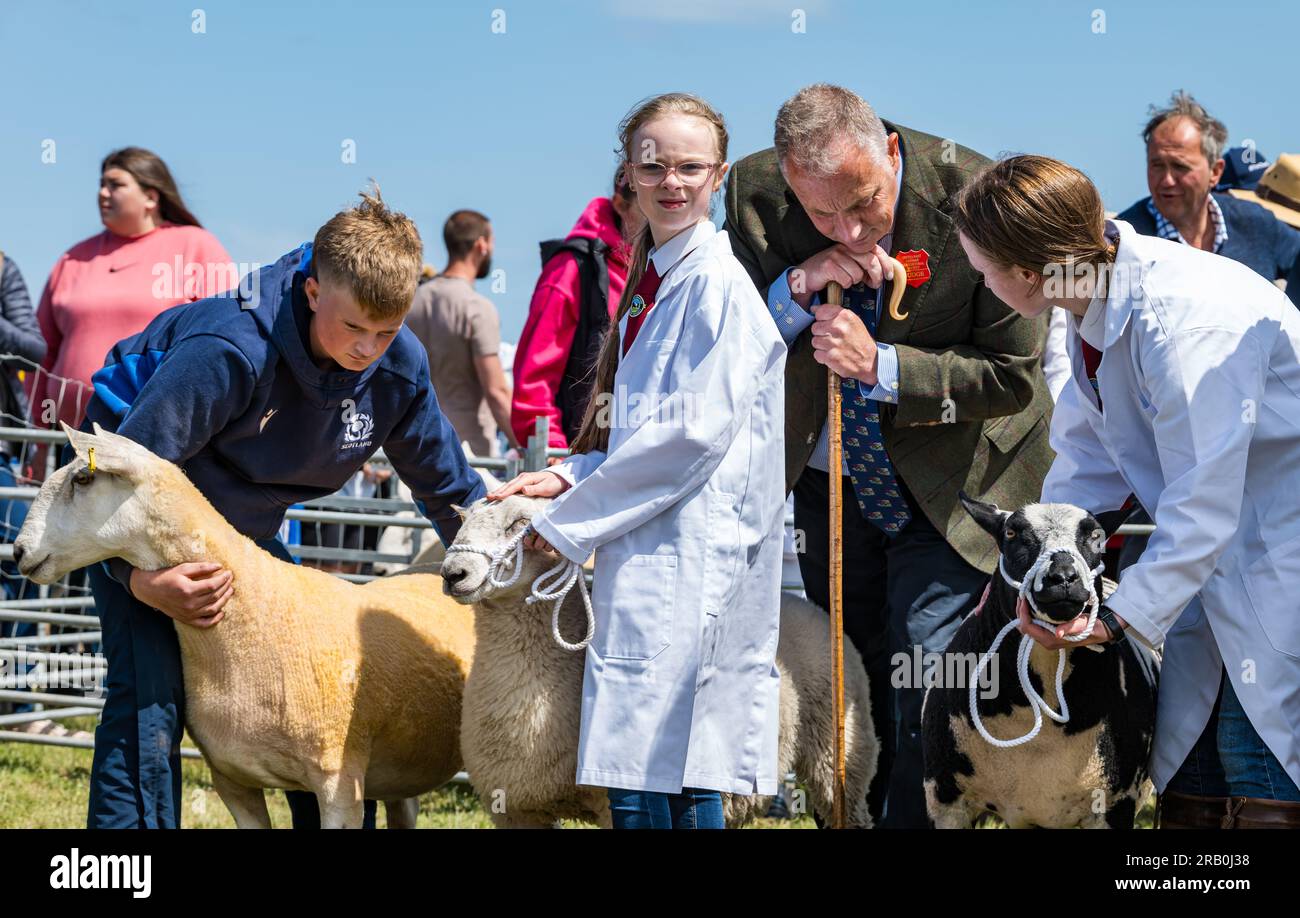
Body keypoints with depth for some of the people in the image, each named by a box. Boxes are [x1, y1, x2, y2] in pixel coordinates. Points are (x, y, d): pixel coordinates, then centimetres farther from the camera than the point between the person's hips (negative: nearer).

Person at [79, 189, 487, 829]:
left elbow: (449, 490, 1)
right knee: (150, 698, -20)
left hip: (245, 526, 6)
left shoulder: (399, 367, -16)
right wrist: (141, 577, -43)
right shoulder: (231, 349, -36)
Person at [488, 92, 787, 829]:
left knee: (645, 788, -10)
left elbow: (694, 434, -16)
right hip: (651, 555, 9)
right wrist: (572, 477, 6)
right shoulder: (654, 278, 19)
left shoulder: (717, 283, -10)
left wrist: (572, 520, -10)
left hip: (690, 558, -9)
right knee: (683, 779, 10)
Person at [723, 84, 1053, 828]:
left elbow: (1013, 377, -19)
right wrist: (795, 290, -27)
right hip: (829, 477, 4)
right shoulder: (755, 193, -15)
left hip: (948, 481, -4)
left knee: (925, 690, -8)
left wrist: (881, 365, -29)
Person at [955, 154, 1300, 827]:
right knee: (1187, 780, 7)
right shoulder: (1094, 308, 2)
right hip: (1219, 557, 9)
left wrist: (1121, 614, -20)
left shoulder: (1183, 317, -28)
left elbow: (1201, 502, -25)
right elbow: (1088, 461, 11)